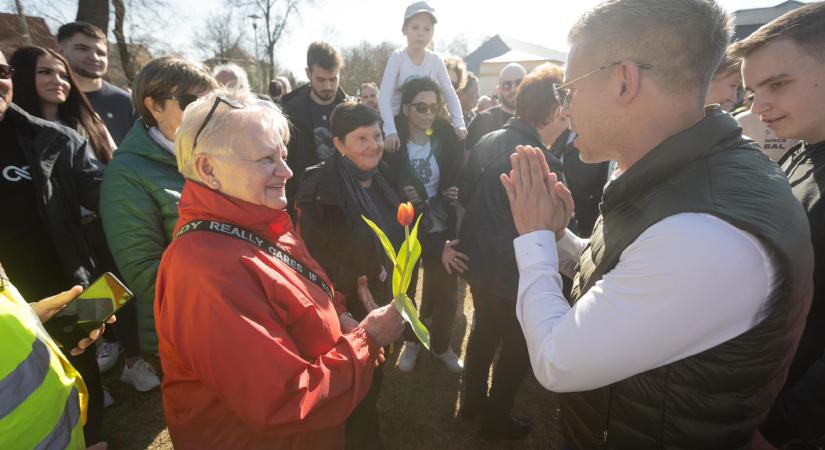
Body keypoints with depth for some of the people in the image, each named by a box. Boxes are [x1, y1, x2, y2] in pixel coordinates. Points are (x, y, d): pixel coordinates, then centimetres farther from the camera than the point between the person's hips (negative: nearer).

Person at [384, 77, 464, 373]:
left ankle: (441, 345, 36)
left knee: (445, 292, 9)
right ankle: (411, 341, 40)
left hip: (442, 230, 1)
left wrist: (458, 192, -13)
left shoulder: (448, 140, -4)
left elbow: (462, 178, 7)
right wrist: (400, 196, -21)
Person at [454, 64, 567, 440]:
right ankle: (495, 419, 35)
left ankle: (472, 401, 44)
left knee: (484, 332, 25)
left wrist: (454, 242, 12)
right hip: (516, 273, -7)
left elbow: (464, 197, 3)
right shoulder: (544, 163, -24)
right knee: (517, 347, 16)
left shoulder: (486, 142, -2)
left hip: (479, 262, 8)